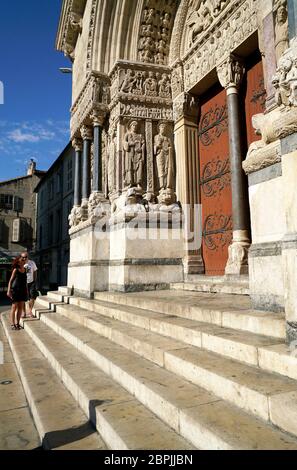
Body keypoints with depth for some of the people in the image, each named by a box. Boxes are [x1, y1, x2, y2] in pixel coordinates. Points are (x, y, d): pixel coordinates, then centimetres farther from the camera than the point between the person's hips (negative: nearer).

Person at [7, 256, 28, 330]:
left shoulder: (25, 269, 9)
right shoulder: (15, 270, -5)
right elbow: (11, 280, -5)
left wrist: (27, 290, 13)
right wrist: (9, 291, -12)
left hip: (23, 290, 6)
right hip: (15, 289, -5)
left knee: (20, 307, 8)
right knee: (14, 307, -2)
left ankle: (17, 323, 17)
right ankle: (12, 324, 3)